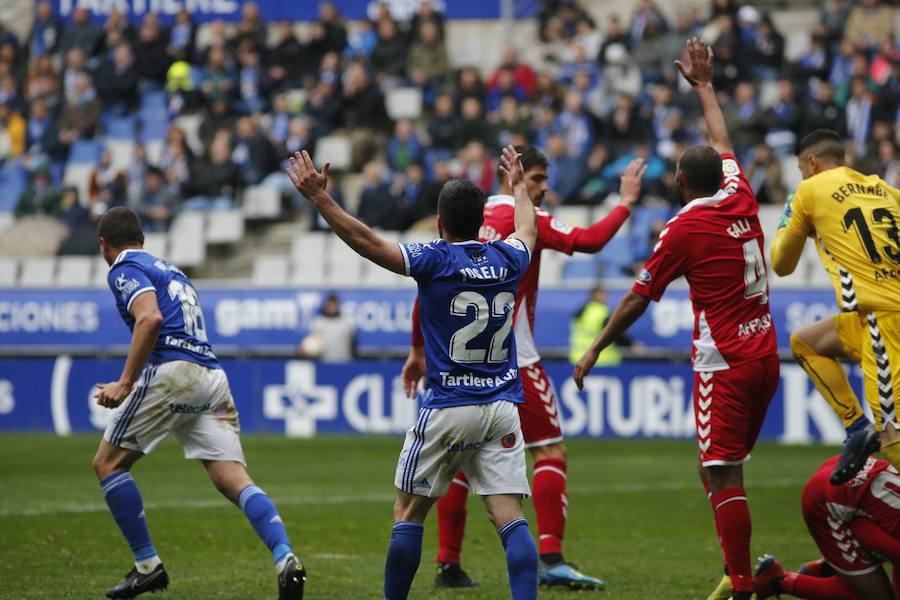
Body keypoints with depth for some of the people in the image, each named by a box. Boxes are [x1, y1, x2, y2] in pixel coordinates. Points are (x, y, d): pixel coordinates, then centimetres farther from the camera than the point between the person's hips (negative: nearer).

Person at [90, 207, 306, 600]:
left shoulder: (125, 269, 4)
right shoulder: (171, 270, 30)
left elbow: (151, 319, -15)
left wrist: (126, 382, -17)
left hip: (170, 373, -7)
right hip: (212, 376, 7)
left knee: (108, 463, 9)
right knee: (234, 479, -4)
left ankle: (147, 566, 5)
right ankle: (285, 559, -26)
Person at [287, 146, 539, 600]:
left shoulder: (436, 260, -8)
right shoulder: (508, 260, 6)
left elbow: (367, 242, -13)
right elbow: (527, 229, 30)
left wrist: (319, 197, -7)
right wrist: (518, 185, 48)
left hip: (448, 408, -4)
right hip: (503, 408, 4)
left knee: (409, 512, 10)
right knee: (510, 517, -3)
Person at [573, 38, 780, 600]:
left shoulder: (683, 228, -9)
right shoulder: (741, 200, 7)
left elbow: (638, 299, -3)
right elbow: (723, 144, 27)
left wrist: (595, 350, 7)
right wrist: (705, 85, 41)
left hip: (725, 365, -7)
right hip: (765, 357, 7)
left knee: (723, 476, -9)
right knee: (720, 470, 14)